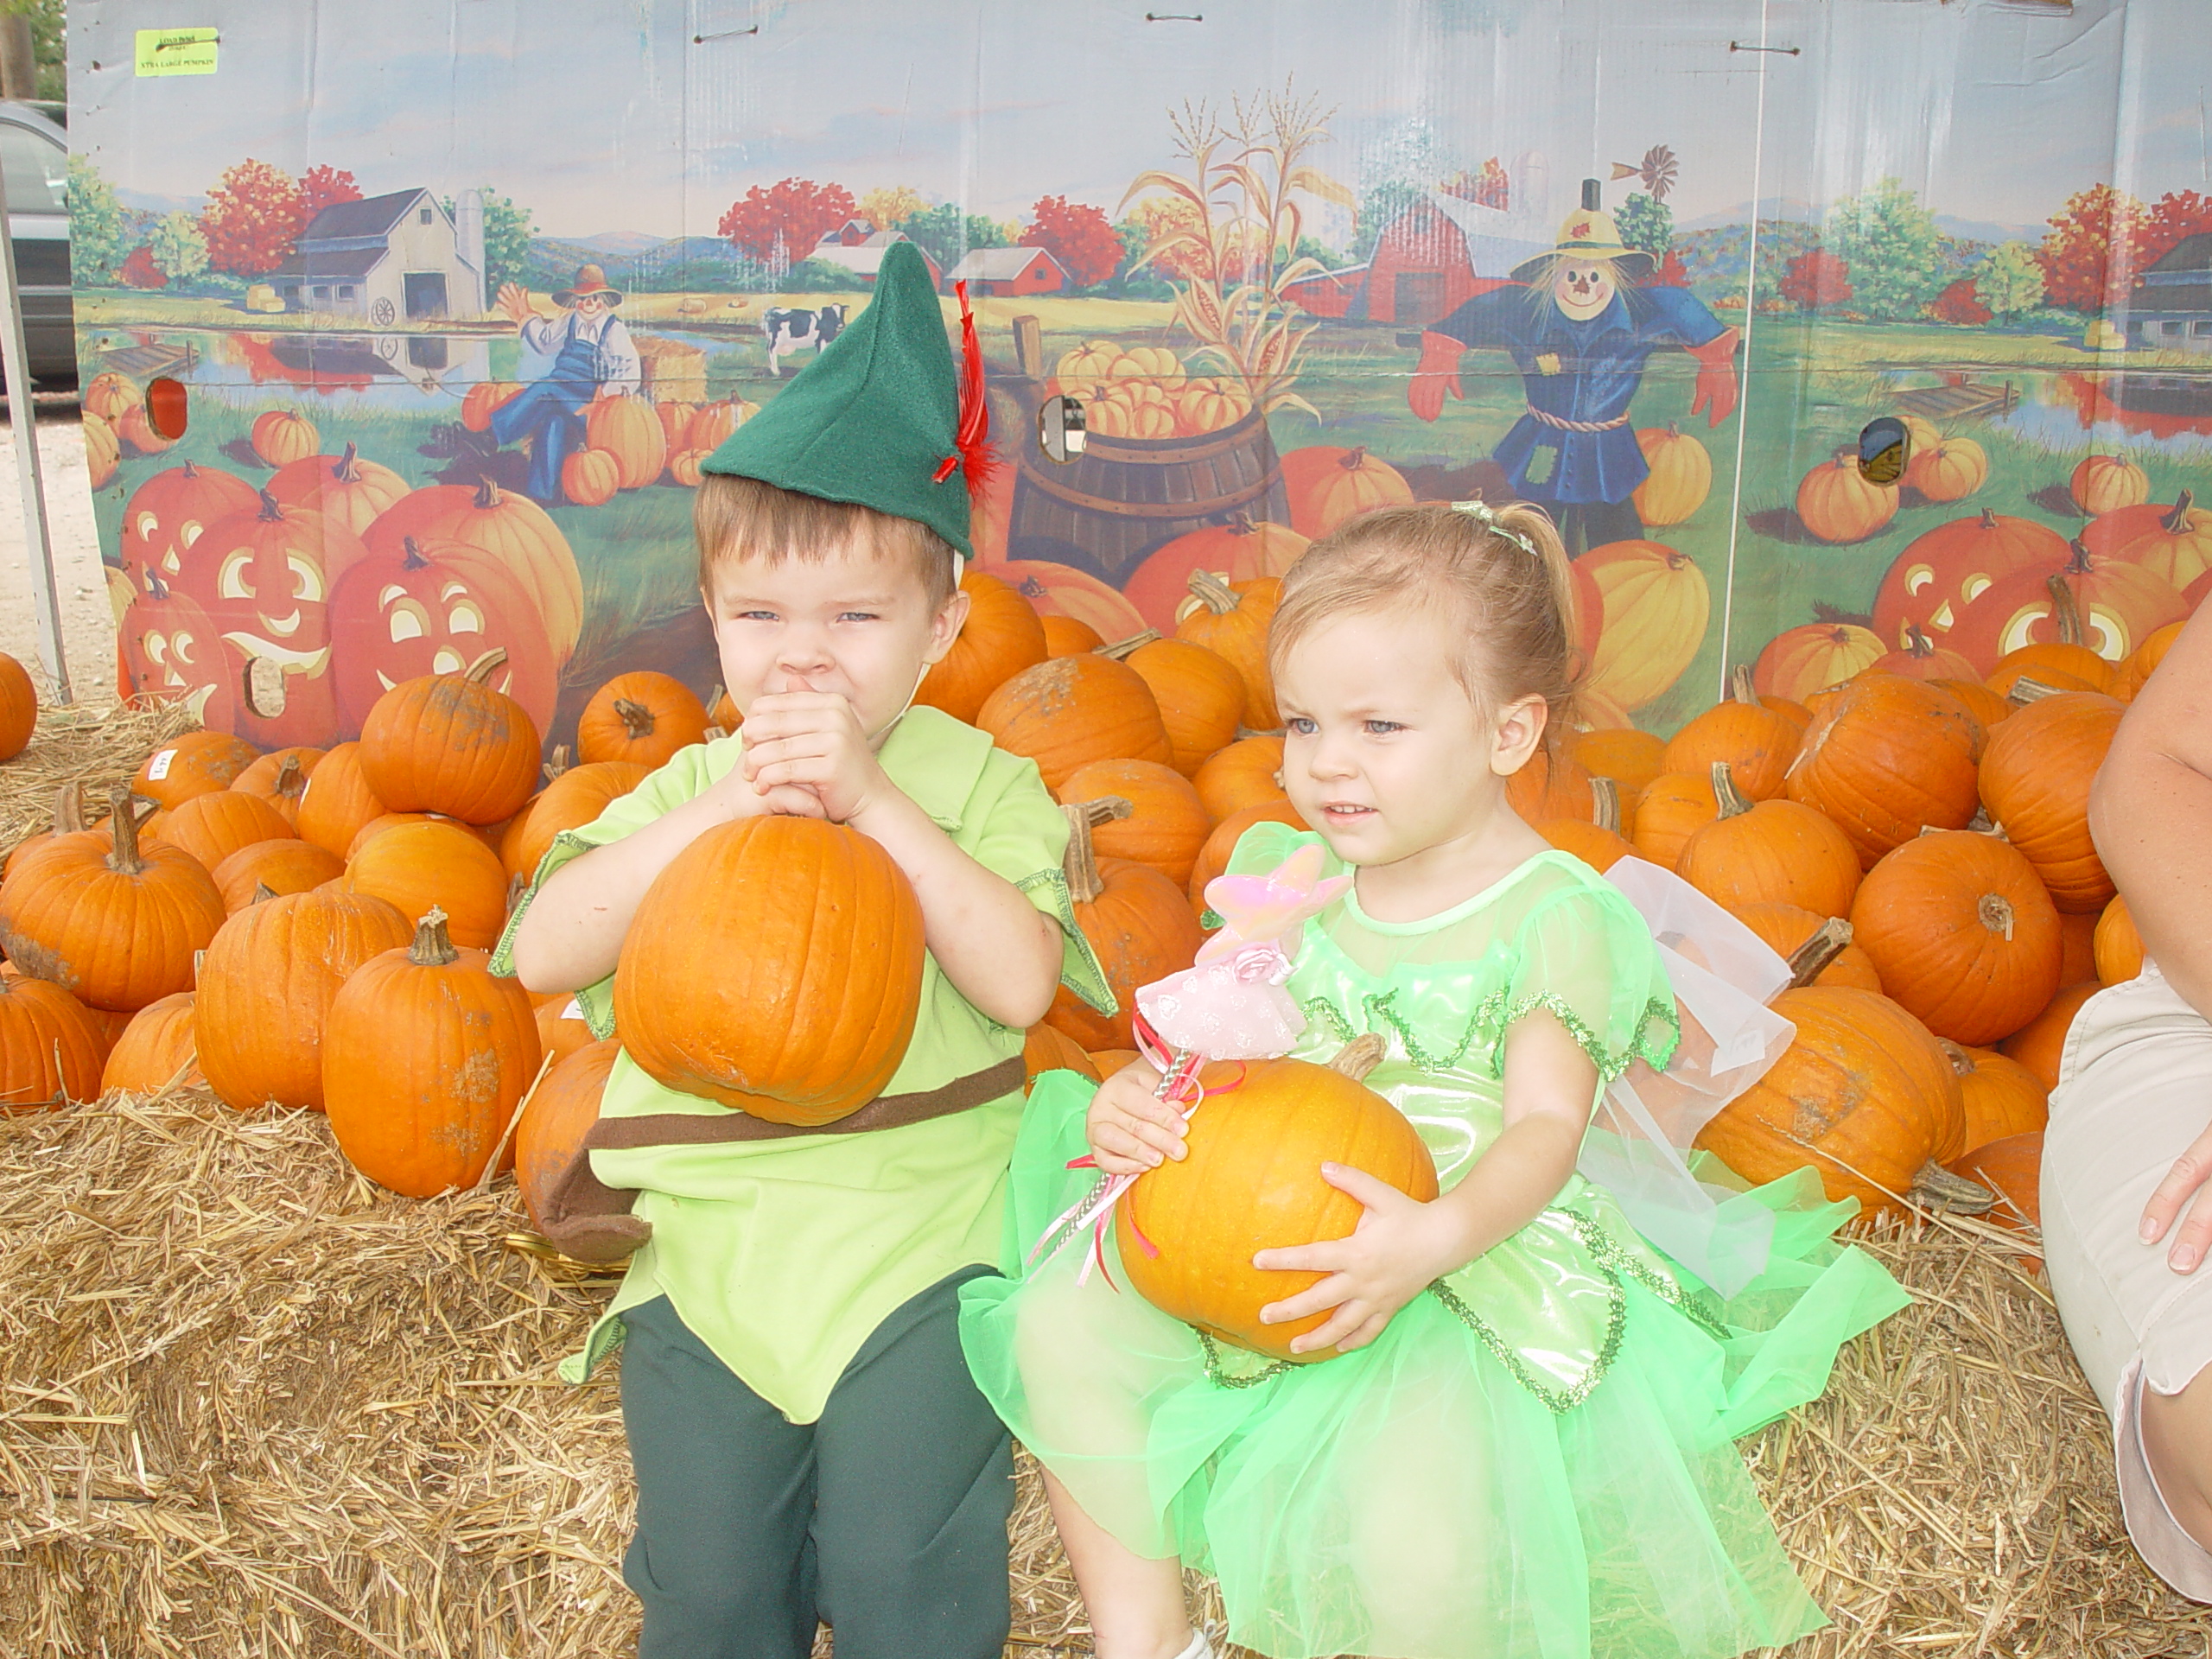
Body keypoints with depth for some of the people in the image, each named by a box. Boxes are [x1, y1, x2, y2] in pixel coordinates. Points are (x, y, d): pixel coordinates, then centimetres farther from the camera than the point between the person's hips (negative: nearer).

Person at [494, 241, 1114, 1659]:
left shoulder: (981, 783, -4)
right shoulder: (687, 787, 4)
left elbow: (1022, 983, -19)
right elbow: (545, 953, -9)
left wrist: (874, 798, -24)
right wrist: (719, 808, -21)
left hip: (919, 1244, -2)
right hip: (708, 1252, 3)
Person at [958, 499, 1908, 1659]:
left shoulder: (1555, 917, -11)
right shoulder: (1287, 877, 5)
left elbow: (1544, 1127, -19)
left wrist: (1436, 1236, -39)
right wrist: (1136, 1099, -15)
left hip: (1468, 1265, -5)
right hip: (1253, 1235, 6)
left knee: (1417, 1545, -28)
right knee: (1060, 1324, -12)